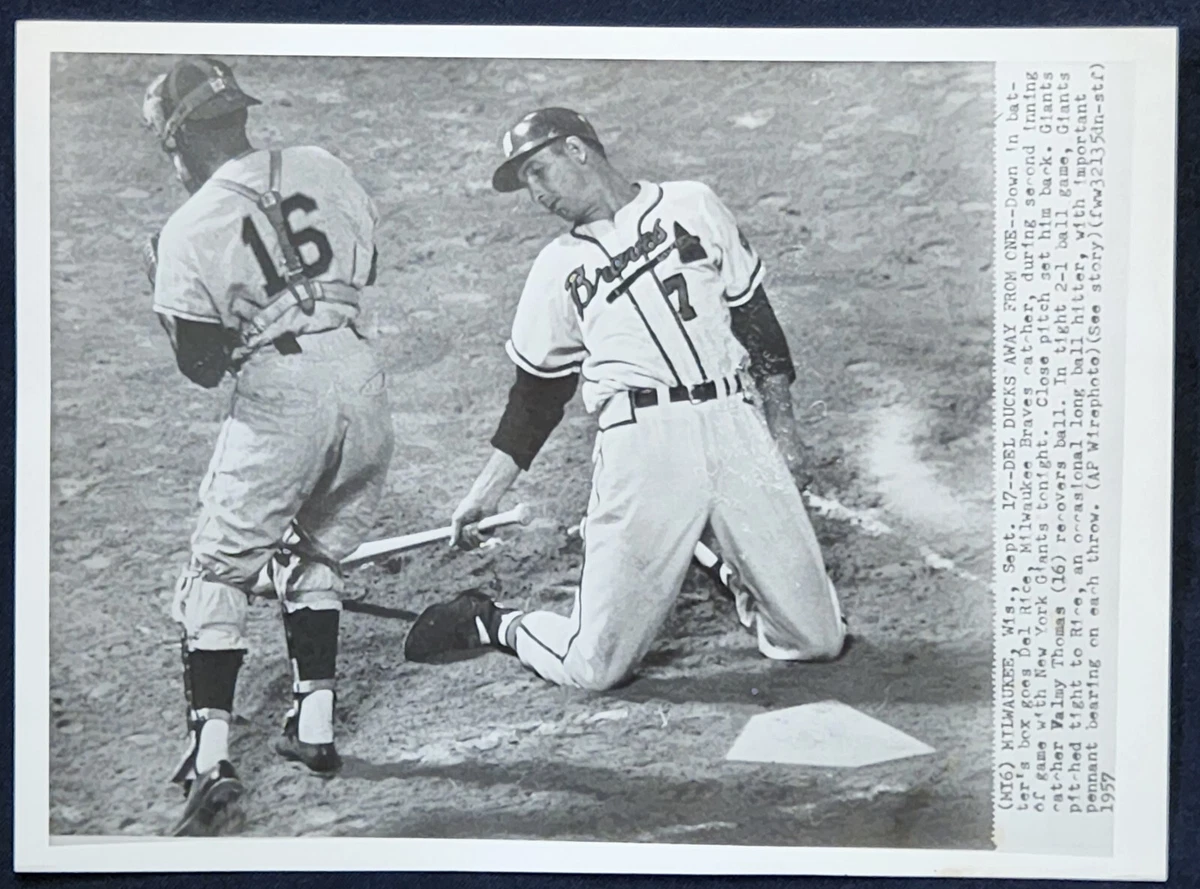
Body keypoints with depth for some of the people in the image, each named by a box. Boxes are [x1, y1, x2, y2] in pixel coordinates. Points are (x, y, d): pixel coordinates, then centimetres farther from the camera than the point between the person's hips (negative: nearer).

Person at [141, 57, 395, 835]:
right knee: (314, 555, 22)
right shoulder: (324, 168, 8)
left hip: (278, 398, -5)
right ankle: (315, 726, 25)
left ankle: (212, 754, 0)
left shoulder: (188, 232, -5)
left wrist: (170, 291, 13)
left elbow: (203, 367, -1)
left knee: (220, 571, 8)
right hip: (362, 380, 5)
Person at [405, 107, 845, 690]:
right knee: (591, 668, -4)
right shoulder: (557, 267, 16)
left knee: (817, 641, 2)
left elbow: (753, 314, 14)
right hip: (638, 441, -1)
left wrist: (781, 424, 6)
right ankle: (490, 623, 23)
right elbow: (539, 386, 17)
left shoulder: (691, 206, 14)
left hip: (734, 428, 1)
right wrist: (488, 489, 9)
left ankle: (721, 568, 27)